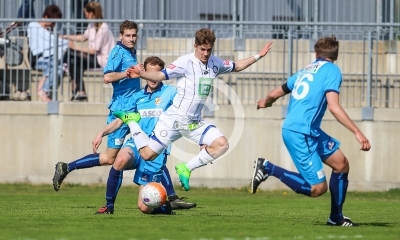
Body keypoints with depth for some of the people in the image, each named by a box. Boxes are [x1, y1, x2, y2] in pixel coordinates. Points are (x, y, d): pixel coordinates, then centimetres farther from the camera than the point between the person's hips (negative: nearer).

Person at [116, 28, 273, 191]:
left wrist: (258, 56, 21)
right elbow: (160, 76, -18)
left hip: (194, 123, 6)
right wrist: (141, 74, -35)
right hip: (173, 120, -6)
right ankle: (132, 121, 22)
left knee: (222, 145, -13)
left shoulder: (215, 63, 7)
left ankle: (186, 169, 0)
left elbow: (237, 66, 25)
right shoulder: (186, 62, -13)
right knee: (147, 155, -5)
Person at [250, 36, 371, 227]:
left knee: (341, 164, 13)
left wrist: (265, 102, 48)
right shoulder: (331, 70, -6)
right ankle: (268, 168, -6)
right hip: (300, 134, -9)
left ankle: (336, 217, 18)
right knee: (318, 188, -9)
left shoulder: (306, 71, 16)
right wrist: (357, 132, -19)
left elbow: (274, 94, 24)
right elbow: (333, 106, -19)